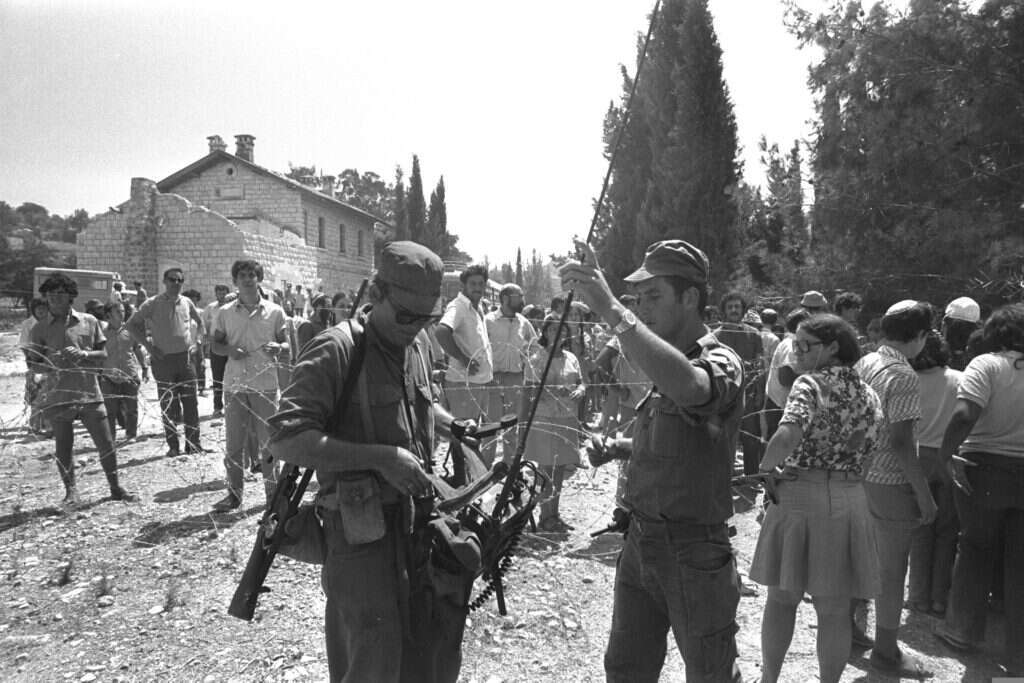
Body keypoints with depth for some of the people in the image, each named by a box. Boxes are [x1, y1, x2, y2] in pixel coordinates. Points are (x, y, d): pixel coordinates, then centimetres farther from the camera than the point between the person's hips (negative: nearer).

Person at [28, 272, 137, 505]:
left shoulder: (89, 322, 5)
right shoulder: (40, 329, 4)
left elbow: (103, 354, 6)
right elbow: (34, 364, 6)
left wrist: (83, 353, -12)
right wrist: (50, 366, -15)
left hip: (90, 392, 0)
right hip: (58, 396, 0)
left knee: (106, 443, 2)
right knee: (63, 447, 7)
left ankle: (115, 488, 17)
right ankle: (71, 491, 22)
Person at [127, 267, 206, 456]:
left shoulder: (187, 302, 5)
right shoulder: (152, 304, -4)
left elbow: (199, 320, 23)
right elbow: (132, 324, 0)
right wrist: (148, 345, -6)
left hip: (186, 357, 3)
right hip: (163, 359, -2)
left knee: (191, 402, 3)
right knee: (167, 405, 4)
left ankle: (193, 443, 12)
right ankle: (173, 446, 12)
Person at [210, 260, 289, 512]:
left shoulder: (274, 311, 2)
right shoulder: (225, 312, 6)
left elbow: (287, 345, 6)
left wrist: (278, 348, -16)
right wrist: (229, 351, -9)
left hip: (265, 385, -2)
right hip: (234, 385, 2)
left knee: (267, 443, 4)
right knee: (232, 444, 7)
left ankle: (273, 493, 16)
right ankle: (234, 494, 20)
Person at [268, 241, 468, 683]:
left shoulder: (418, 345, 7)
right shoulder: (336, 351, -15)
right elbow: (285, 440, -22)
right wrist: (381, 457, -26)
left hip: (417, 513, 7)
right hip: (360, 526, -6)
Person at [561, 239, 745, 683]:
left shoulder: (721, 362, -16)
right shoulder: (663, 365, 9)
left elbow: (688, 386, -43)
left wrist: (611, 310, -46)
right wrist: (625, 446, 6)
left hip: (693, 554, -7)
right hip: (640, 544, 7)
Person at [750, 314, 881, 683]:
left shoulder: (810, 384, -12)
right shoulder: (868, 394, 8)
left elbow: (786, 438, -28)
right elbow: (868, 448, 11)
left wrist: (766, 466, -13)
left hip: (799, 496, -4)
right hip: (849, 500, 5)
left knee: (782, 598, 13)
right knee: (834, 610, 12)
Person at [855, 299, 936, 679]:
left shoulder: (863, 363, 4)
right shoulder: (904, 376, -19)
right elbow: (900, 441, -22)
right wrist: (925, 495, -15)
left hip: (860, 477, 8)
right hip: (892, 484, -7)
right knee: (892, 569, 7)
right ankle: (886, 652, 21)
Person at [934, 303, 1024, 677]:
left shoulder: (987, 365, -11)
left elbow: (964, 415, -24)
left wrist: (947, 452, -14)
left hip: (985, 468, -2)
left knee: (976, 546, 17)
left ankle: (964, 630, 28)